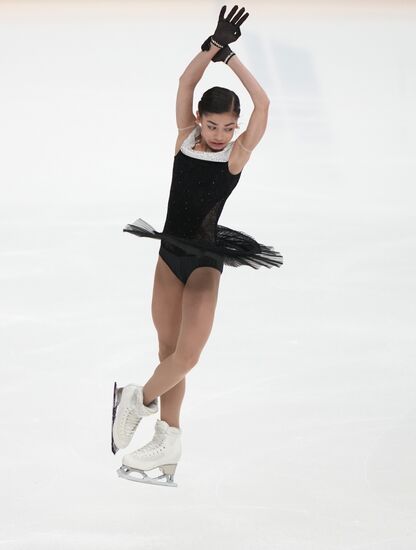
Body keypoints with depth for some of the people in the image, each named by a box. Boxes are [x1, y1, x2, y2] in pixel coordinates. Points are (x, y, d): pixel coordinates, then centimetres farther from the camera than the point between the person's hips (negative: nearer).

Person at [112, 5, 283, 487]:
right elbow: (185, 85, -8)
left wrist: (230, 57, -14)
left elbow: (262, 104, -16)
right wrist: (213, 45, -19)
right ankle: (167, 443, 17)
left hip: (205, 259, -3)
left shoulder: (238, 153, -7)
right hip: (170, 252, 4)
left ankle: (139, 400, 10)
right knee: (168, 348, 9)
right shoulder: (185, 138, 1)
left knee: (188, 354, -16)